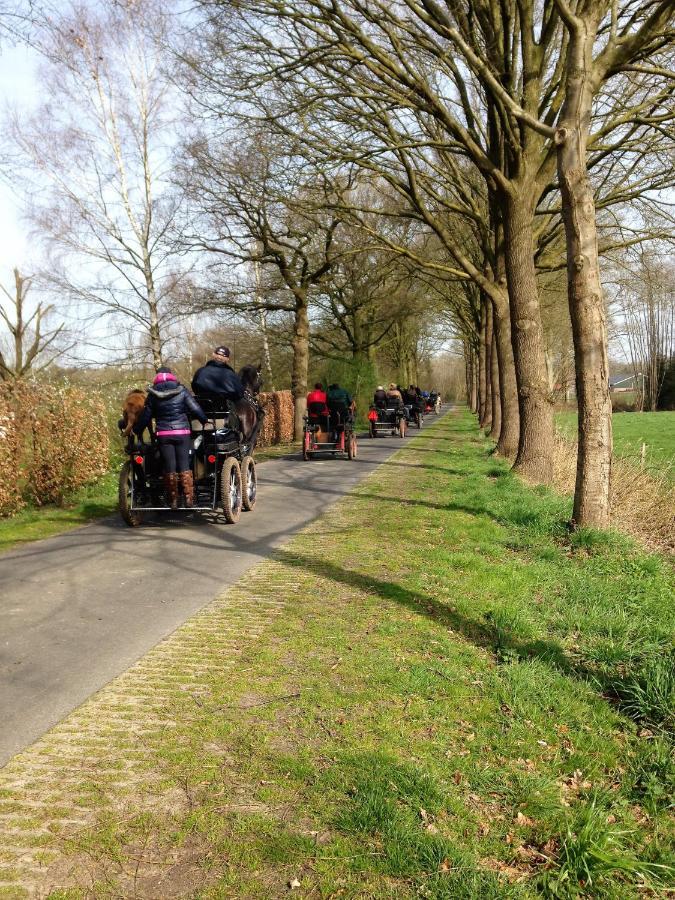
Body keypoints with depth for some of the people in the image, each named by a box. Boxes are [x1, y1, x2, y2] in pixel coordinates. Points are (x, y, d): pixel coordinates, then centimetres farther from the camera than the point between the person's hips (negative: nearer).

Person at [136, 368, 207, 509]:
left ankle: (172, 500, 9)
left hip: (163, 434, 0)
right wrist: (206, 421, 10)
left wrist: (137, 431, 17)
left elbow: (145, 416, 6)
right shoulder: (182, 391, 3)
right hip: (182, 432, 0)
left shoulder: (152, 395, 5)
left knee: (169, 467, 5)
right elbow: (195, 409, -2)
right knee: (184, 466, 3)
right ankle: (189, 498, 0)